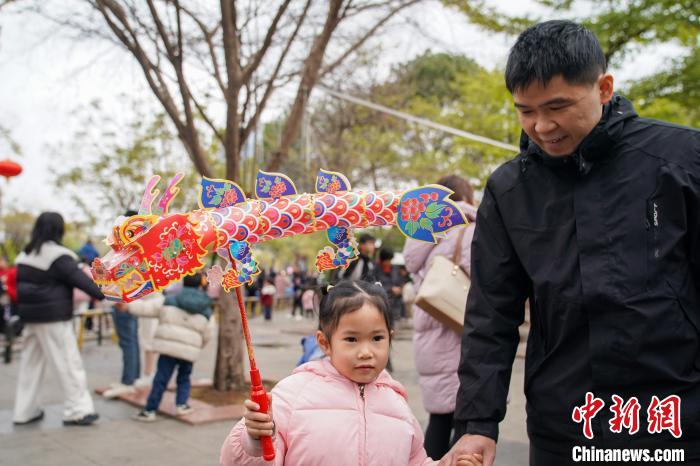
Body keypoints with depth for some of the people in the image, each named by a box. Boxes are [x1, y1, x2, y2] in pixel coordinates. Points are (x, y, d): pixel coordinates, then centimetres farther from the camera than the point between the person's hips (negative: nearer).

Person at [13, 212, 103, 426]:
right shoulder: (57, 255, -15)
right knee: (68, 362, -3)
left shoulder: (25, 254, 12)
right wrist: (106, 295, -20)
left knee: (30, 363, 14)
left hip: (31, 316, 9)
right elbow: (80, 279, -19)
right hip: (53, 318, -8)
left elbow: (18, 284, 17)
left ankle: (25, 410, 19)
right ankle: (78, 410, -1)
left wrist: (22, 311, 21)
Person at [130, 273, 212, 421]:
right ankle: (181, 404, 12)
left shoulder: (169, 301, 1)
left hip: (168, 346, -1)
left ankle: (149, 410, 5)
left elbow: (144, 308, -2)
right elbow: (205, 336, 12)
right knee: (184, 378, 22)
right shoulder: (205, 310, 6)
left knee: (160, 379, 2)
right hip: (189, 350, 1)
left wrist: (128, 303, 8)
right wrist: (199, 345, 30)